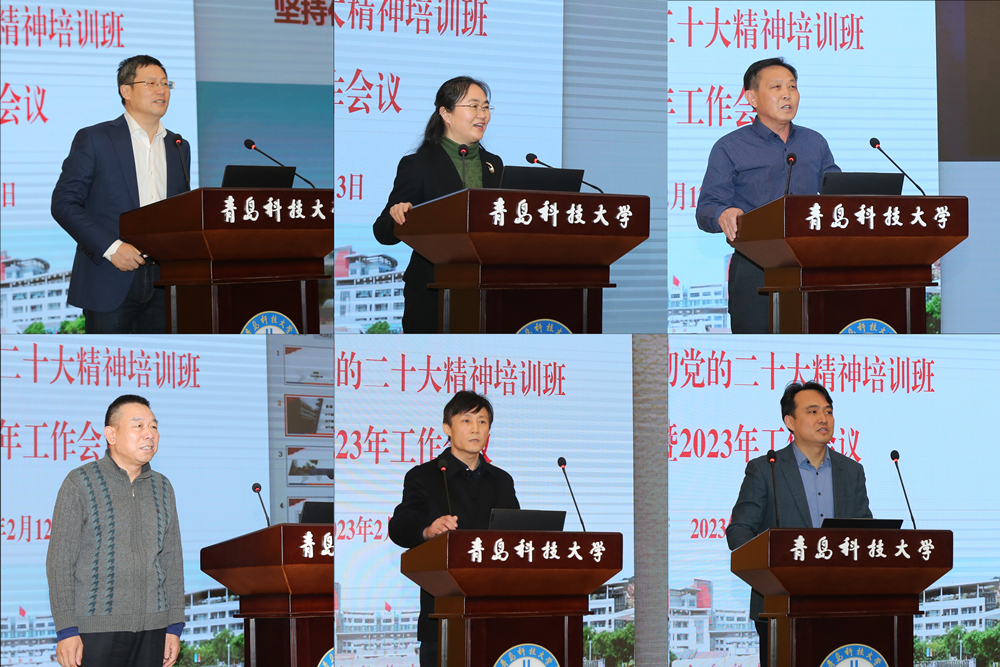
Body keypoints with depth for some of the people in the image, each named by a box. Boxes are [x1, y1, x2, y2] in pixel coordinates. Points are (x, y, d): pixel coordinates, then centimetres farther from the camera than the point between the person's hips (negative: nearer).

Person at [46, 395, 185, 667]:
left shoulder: (161, 488, 13)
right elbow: (60, 561, -6)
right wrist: (66, 631, -12)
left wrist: (174, 627, 9)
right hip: (96, 629, -4)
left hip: (151, 631, 5)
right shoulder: (80, 484, -2)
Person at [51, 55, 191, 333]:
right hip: (110, 284, -4)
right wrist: (111, 247, -16)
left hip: (163, 286, 5)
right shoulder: (93, 139, 1)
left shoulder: (179, 147, 17)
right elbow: (64, 204, -5)